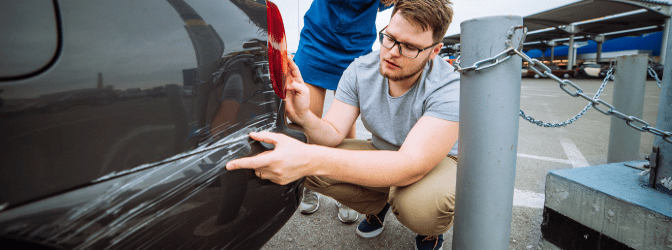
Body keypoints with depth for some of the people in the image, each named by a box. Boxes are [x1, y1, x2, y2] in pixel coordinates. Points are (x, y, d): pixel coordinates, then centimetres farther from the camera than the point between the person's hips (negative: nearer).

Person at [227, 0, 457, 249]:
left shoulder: (448, 88, -30)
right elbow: (334, 133, -16)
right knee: (310, 167, -19)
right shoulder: (360, 70, -15)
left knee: (420, 203, -39)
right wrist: (304, 118, -42)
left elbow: (411, 164, -43)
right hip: (382, 153, 4)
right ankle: (378, 203, 9)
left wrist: (311, 159, -56)